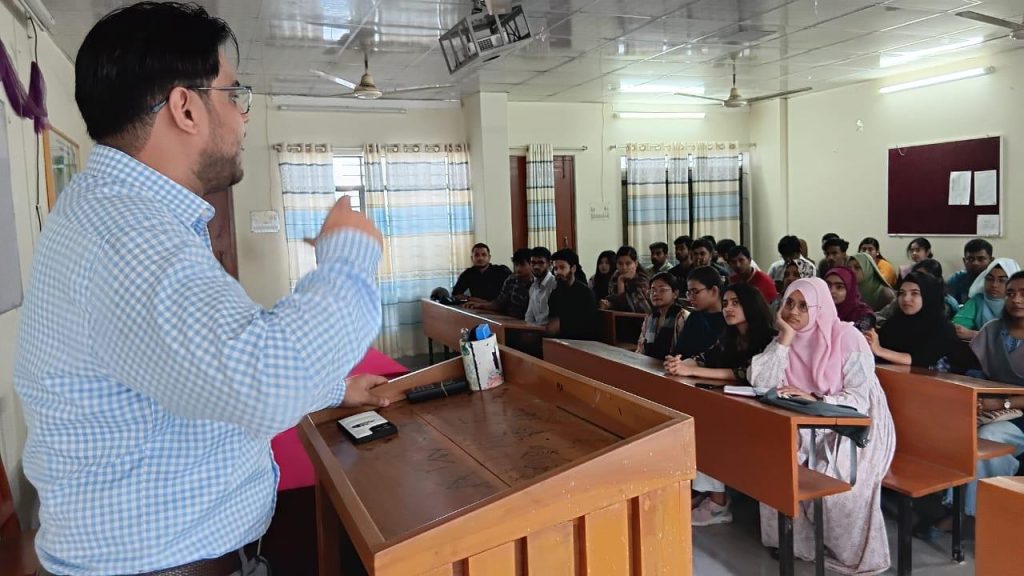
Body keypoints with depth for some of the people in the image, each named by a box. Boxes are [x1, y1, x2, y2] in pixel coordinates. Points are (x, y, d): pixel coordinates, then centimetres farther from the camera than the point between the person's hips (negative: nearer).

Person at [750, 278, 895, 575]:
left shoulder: (847, 337, -13)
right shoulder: (787, 340, 2)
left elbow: (861, 400, -17)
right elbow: (759, 382, -13)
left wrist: (813, 398, -30)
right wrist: (785, 337, -15)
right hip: (813, 428, 5)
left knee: (833, 480, -27)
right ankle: (796, 540, 2)